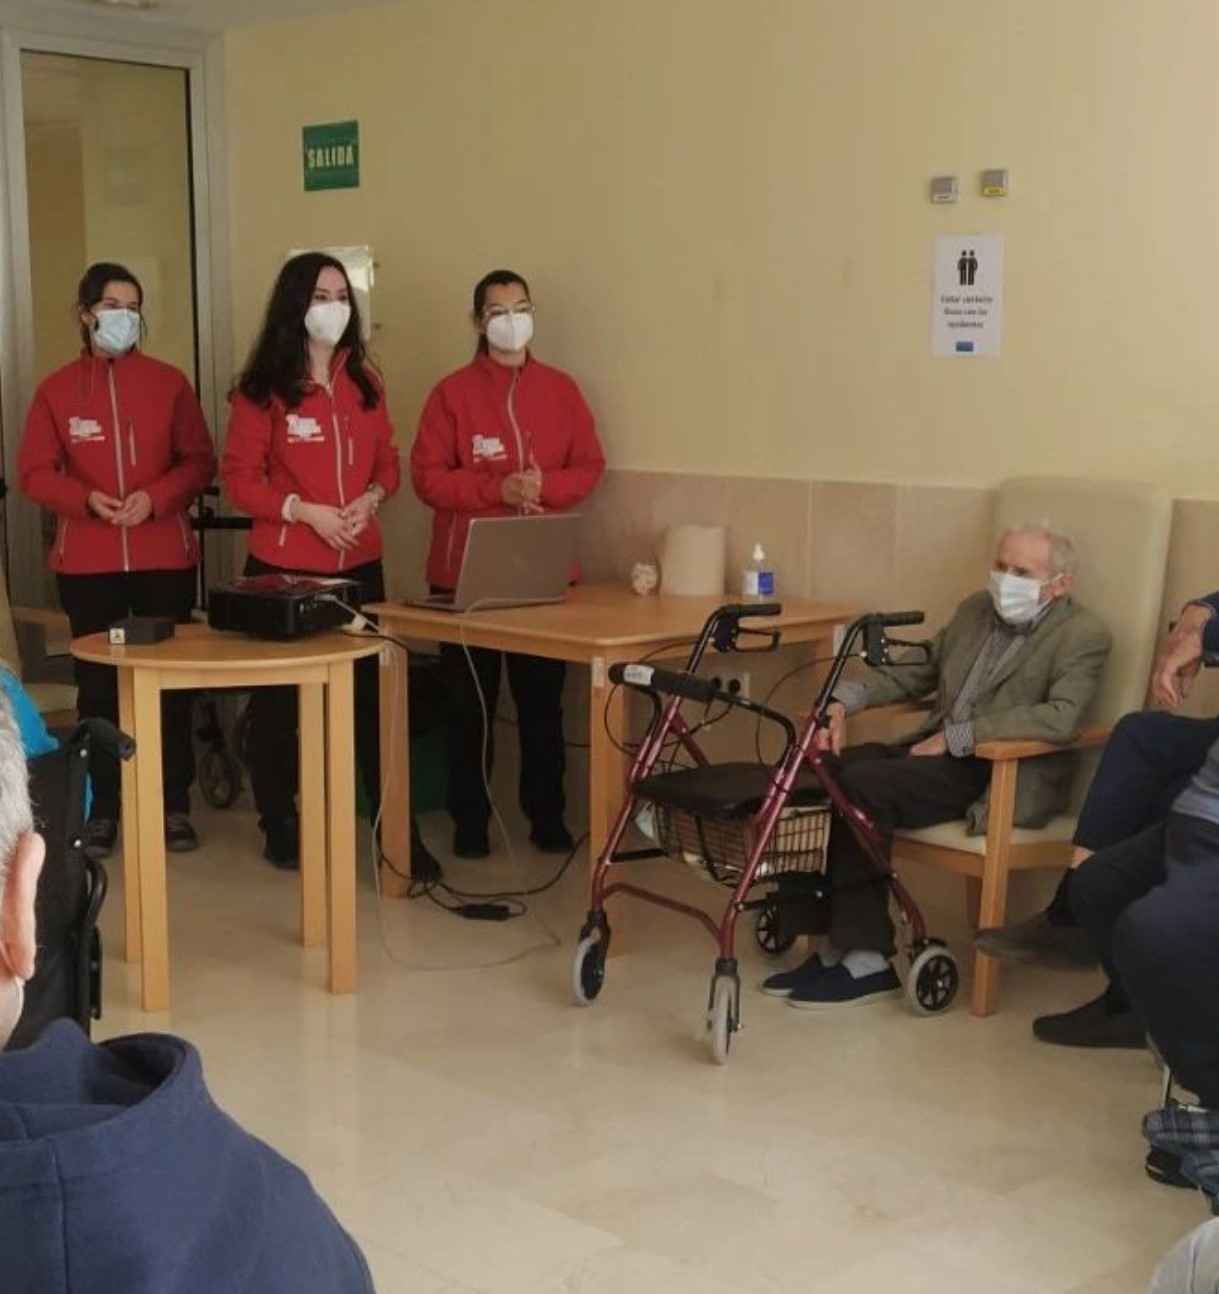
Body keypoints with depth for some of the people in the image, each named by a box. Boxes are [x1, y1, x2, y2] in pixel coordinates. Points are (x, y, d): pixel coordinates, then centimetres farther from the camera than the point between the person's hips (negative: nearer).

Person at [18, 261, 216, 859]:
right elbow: (35, 473, 2)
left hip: (165, 556, 0)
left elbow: (199, 461, 2)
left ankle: (174, 804, 14)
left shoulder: (169, 382, 3)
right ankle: (101, 808, 12)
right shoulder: (56, 390, 3)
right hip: (87, 561, 0)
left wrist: (156, 497, -14)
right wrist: (87, 499, -15)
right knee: (98, 683, 4)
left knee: (170, 678, 4)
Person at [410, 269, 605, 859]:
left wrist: (544, 485, -13)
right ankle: (470, 821, 14)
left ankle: (547, 817, 17)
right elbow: (427, 476, -6)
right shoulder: (453, 391, 0)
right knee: (471, 703, 5)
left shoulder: (561, 388, 8)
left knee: (542, 699, 6)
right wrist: (496, 488, -18)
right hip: (465, 573, -2)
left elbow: (589, 467, 6)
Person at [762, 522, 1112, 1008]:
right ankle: (843, 944, -13)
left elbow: (1060, 716, -21)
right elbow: (914, 671, 21)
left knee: (861, 786, -27)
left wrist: (954, 738, -22)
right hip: (936, 748, 7)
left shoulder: (1084, 637, -5)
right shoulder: (976, 610, 18)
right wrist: (844, 700, 1)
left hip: (1002, 773, -7)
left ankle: (864, 959, -16)